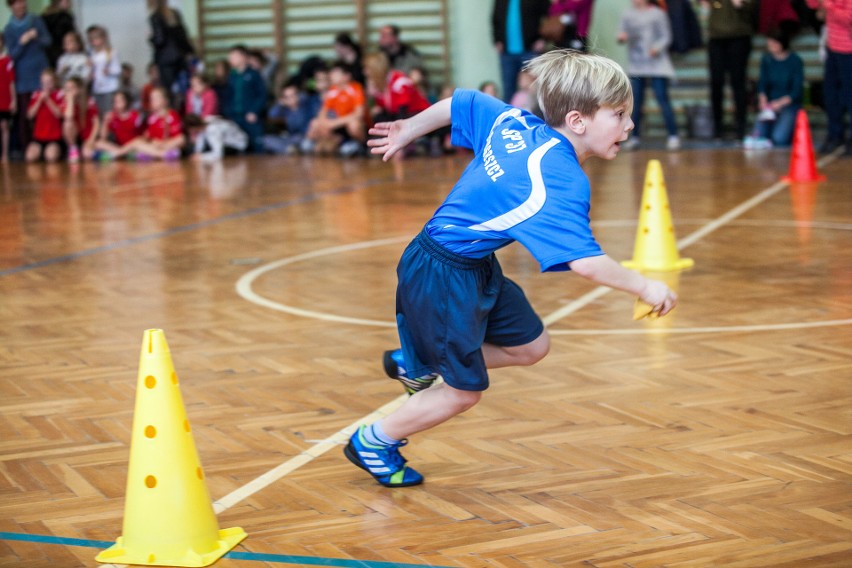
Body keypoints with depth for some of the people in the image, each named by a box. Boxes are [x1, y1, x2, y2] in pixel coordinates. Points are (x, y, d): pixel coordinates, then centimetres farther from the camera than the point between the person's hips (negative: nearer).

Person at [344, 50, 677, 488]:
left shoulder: (515, 121, -4)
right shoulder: (562, 181, -28)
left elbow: (459, 103, 10)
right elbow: (584, 261, -34)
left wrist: (409, 129, 26)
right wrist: (644, 287, -20)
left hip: (477, 267, 9)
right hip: (443, 278, -9)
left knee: (530, 346, 18)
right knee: (464, 391, 6)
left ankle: (418, 364, 32)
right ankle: (373, 442, 26)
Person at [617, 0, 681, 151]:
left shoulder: (658, 14, -3)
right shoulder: (628, 14, 7)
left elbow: (666, 37, -2)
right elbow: (622, 34, 8)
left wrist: (657, 47, -21)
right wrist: (621, 37, -15)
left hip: (656, 64, -4)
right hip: (636, 66, 4)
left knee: (662, 98, -10)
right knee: (636, 100, 4)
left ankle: (673, 135, -8)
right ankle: (635, 136, 12)